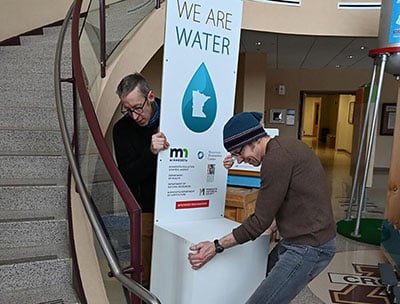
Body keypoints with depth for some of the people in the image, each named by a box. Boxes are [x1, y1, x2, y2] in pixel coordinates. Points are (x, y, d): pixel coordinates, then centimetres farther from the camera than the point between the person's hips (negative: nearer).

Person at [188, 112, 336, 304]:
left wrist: (217, 247, -12)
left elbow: (261, 220, -17)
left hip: (309, 247, -10)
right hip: (298, 239, 10)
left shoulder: (275, 158, -20)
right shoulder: (287, 146, 10)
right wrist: (273, 226, 16)